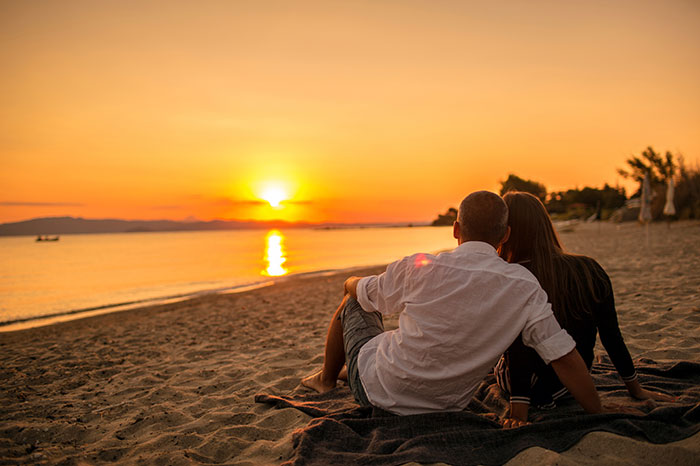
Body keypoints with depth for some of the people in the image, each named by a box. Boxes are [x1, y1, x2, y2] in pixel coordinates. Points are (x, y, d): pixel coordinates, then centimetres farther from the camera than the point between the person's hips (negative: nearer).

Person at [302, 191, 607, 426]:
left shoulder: (417, 269, -20)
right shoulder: (525, 288, -17)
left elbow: (359, 290, -1)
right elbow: (566, 358, -17)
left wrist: (350, 282, 23)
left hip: (374, 389, -3)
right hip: (443, 409, 4)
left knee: (352, 303, 23)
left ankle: (326, 379, 44)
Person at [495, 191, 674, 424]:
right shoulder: (590, 270, -14)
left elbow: (516, 352, -28)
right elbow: (612, 336, -6)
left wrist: (518, 419, -25)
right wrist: (636, 390, 7)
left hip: (534, 388, -3)